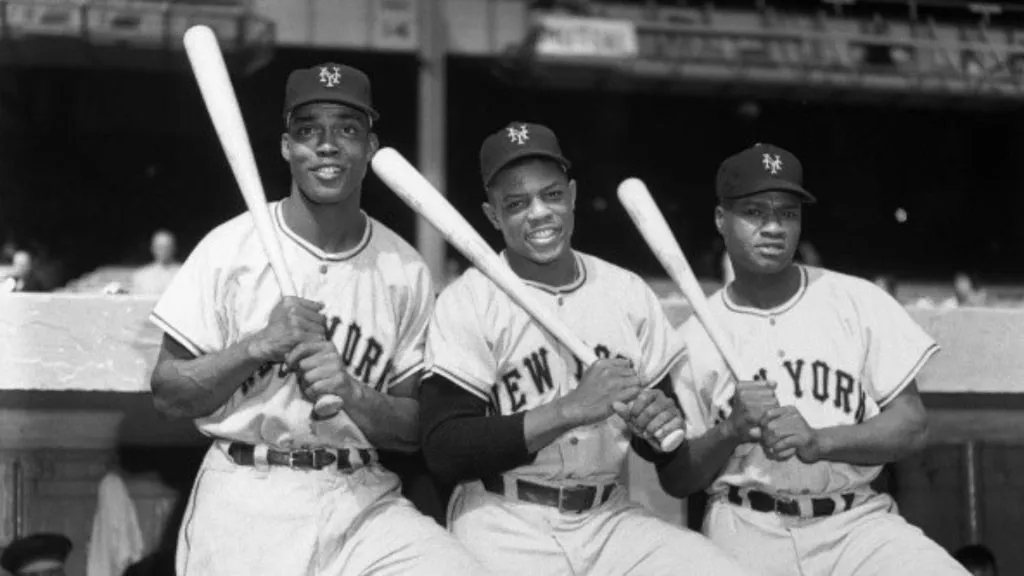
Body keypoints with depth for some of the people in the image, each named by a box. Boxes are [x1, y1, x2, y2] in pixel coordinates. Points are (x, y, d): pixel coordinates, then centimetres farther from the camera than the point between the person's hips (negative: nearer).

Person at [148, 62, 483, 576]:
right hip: (246, 500, -1)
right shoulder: (229, 248, 1)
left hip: (365, 499, 1)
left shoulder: (405, 270, 6)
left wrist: (351, 394, -13)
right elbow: (167, 394, -1)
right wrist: (260, 345, -14)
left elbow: (418, 428, 5)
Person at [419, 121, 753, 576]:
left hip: (610, 519, 4)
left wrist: (664, 427, -10)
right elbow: (444, 453, -14)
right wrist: (572, 408, -21)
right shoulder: (467, 302, -4)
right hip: (504, 525, -4)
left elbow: (662, 450, 14)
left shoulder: (629, 293, 9)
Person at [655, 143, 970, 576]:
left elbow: (913, 425, 2)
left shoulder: (859, 302, 6)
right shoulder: (692, 339, 5)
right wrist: (730, 431, -13)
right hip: (747, 532, 0)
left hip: (858, 523, 1)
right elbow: (674, 480, 5)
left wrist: (819, 441, -13)